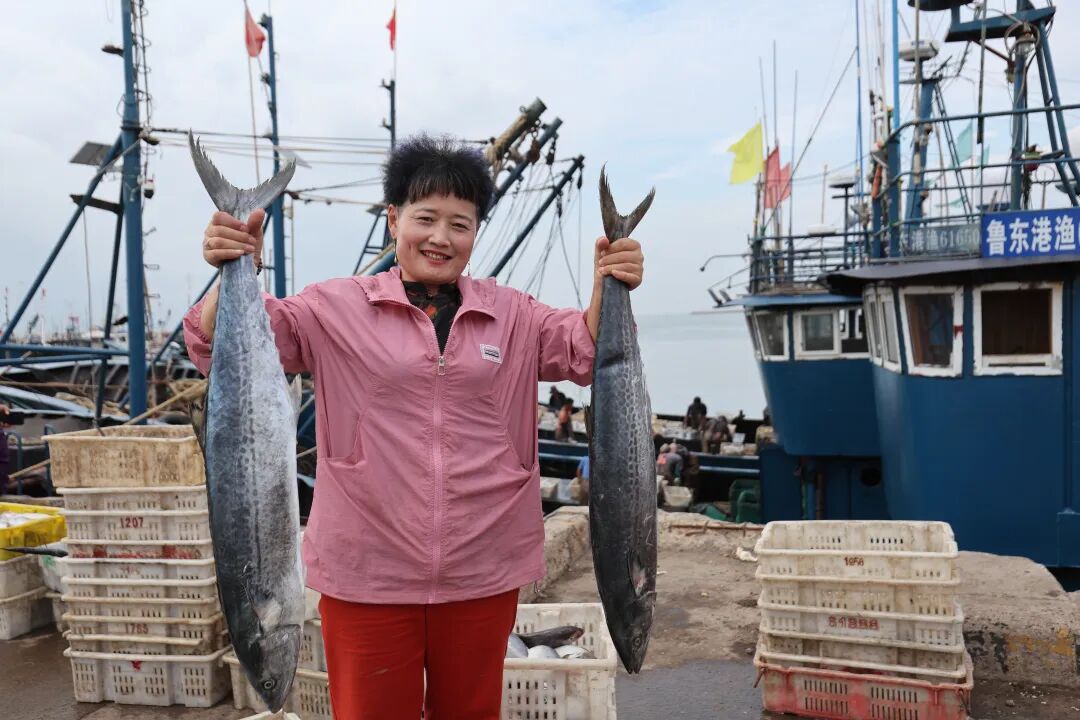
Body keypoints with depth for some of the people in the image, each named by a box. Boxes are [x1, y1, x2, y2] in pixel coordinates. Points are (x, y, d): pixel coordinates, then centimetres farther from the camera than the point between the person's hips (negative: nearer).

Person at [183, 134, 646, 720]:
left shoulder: (512, 314, 6)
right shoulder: (335, 309, -2)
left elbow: (588, 352, -1)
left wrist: (608, 290, -19)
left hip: (484, 572, 3)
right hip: (367, 572, -2)